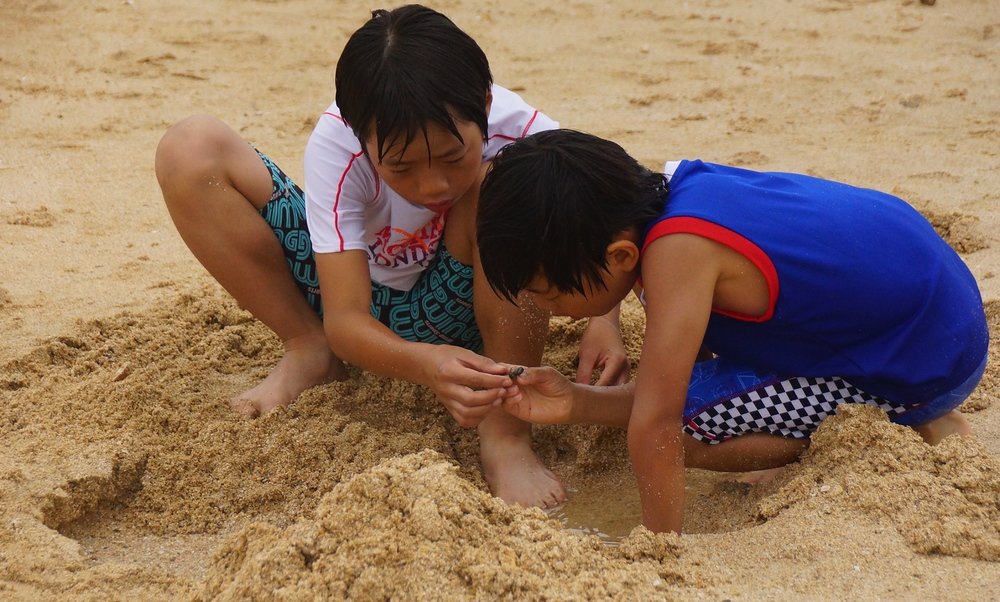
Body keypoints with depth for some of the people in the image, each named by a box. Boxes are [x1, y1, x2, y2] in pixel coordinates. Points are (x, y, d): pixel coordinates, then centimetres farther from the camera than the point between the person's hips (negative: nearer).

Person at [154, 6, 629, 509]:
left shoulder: (521, 133, -27)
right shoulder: (336, 143, -28)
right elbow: (344, 321, -30)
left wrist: (604, 321, -36)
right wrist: (424, 365, -51)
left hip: (447, 316, -1)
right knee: (191, 150, -17)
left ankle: (505, 434, -25)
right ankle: (308, 353, -1)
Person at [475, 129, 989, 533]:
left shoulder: (677, 249, -31)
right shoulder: (668, 192, -3)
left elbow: (653, 429, -29)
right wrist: (580, 403, -12)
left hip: (929, 356, -9)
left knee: (687, 423, -16)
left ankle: (911, 428, -4)